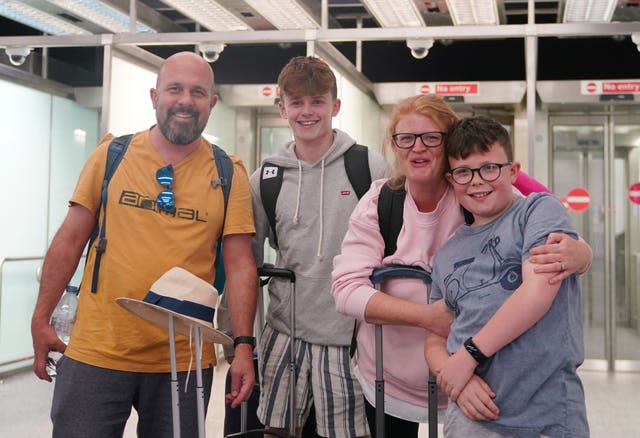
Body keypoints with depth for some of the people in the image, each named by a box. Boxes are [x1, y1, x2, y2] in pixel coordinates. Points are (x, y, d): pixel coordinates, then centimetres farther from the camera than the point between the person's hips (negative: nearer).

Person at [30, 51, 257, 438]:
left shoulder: (229, 174, 0)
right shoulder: (112, 155, 2)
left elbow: (240, 265, -2)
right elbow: (71, 240, 5)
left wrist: (243, 346, -8)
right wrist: (41, 320, 4)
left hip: (184, 361, 0)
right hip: (96, 353, 0)